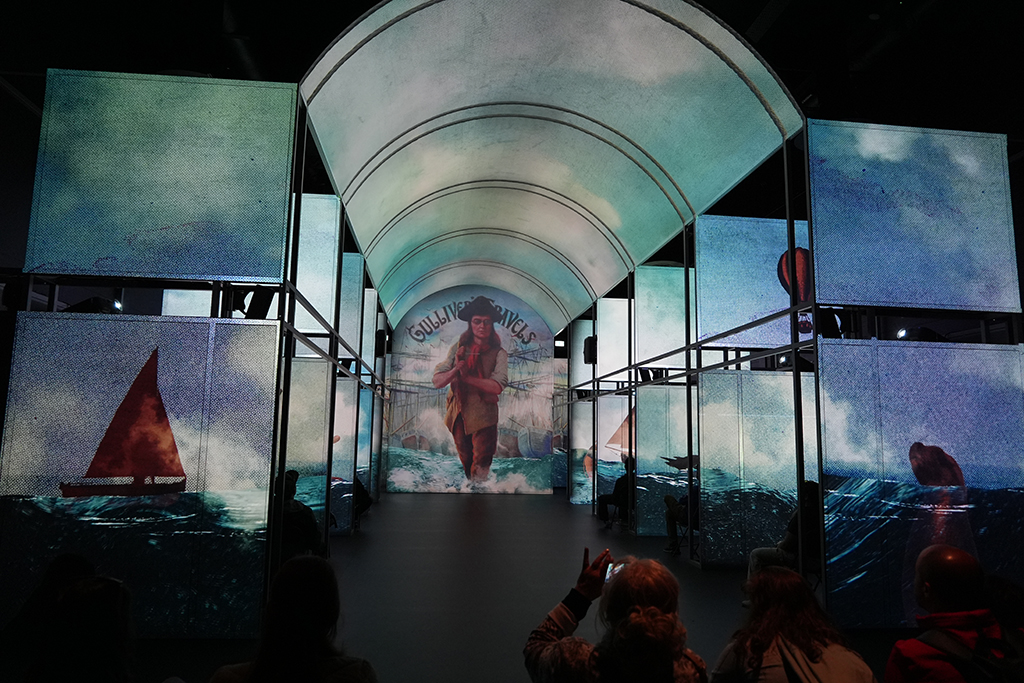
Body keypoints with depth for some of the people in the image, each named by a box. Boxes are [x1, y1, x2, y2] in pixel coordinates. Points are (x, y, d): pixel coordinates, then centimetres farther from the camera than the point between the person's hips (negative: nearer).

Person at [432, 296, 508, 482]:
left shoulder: (498, 353, -4)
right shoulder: (457, 348, 2)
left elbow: (498, 386, -18)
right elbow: (437, 382, -4)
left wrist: (467, 376, -20)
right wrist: (456, 369, -23)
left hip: (483, 417, -3)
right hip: (458, 414, 3)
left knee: (480, 469, -5)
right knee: (465, 463, 19)